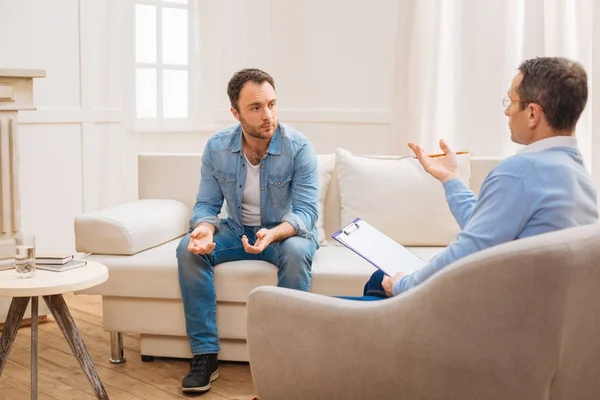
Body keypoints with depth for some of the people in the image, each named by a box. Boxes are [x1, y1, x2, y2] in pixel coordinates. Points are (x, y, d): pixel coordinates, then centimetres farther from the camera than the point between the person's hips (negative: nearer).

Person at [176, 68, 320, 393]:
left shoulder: (299, 147, -19)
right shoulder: (216, 147, -9)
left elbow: (306, 211, -23)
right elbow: (206, 204, -5)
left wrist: (274, 233, -44)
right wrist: (205, 229, -30)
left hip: (286, 232, -3)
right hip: (237, 231, 3)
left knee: (296, 253, -37)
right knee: (188, 249, -23)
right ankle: (205, 355, -19)